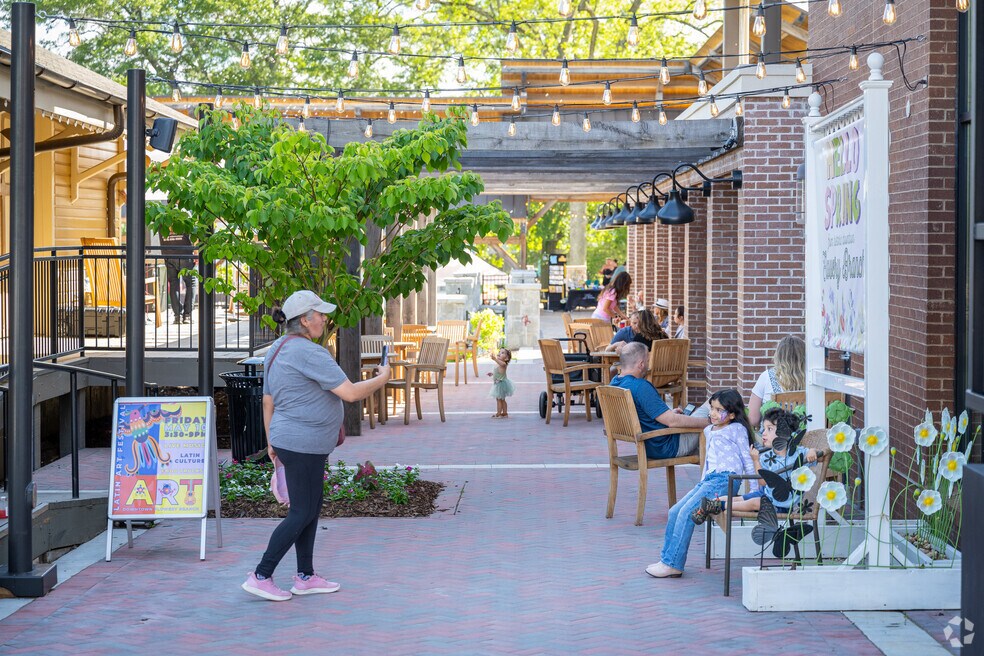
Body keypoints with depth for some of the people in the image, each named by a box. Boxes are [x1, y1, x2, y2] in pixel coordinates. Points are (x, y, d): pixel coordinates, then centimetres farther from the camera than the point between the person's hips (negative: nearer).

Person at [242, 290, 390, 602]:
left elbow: (268, 401, 16)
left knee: (312, 507, 16)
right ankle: (260, 576, 1)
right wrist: (382, 378, -5)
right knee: (302, 513, -2)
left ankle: (305, 576, 23)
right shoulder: (309, 353, -20)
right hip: (303, 444, -10)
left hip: (288, 439, 10)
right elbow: (351, 392, -21)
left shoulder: (276, 350, 10)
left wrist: (271, 441, 24)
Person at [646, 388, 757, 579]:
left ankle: (673, 565, -17)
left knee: (686, 513, -19)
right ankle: (667, 559, 4)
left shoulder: (737, 429, 1)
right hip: (709, 479, 9)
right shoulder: (709, 431, 24)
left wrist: (755, 490, -6)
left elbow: (747, 459, -1)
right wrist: (702, 482, 20)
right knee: (674, 512, -1)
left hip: (725, 479, -9)